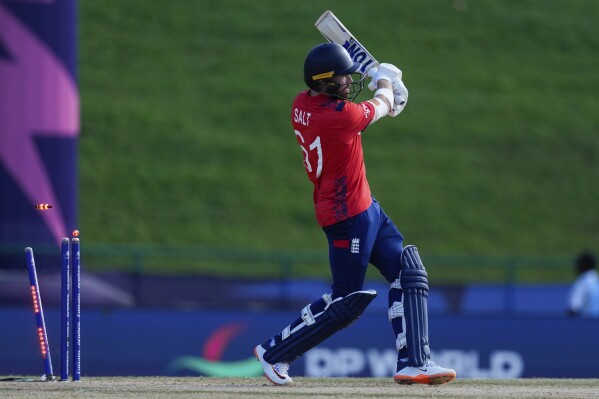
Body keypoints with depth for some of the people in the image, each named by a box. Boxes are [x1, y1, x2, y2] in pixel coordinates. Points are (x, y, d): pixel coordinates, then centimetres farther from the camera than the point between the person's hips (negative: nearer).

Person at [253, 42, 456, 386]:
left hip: (366, 207, 10)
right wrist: (385, 81, 17)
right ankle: (275, 352, 12)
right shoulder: (341, 115, -25)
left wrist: (388, 96, 10)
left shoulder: (302, 105, 1)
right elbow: (382, 106, -5)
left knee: (409, 274, 6)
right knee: (347, 302, -1)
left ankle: (414, 363, 2)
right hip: (348, 216, -10)